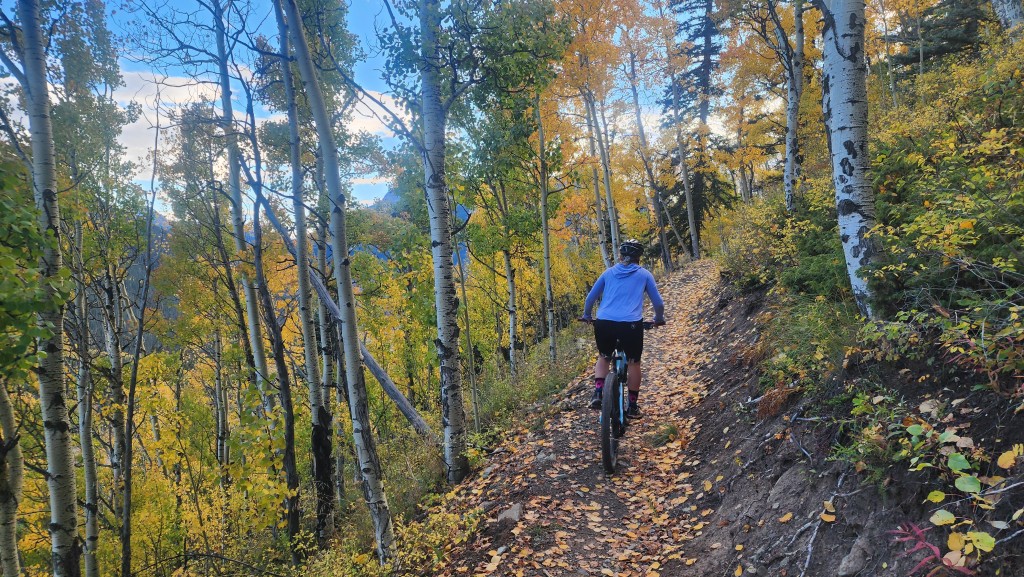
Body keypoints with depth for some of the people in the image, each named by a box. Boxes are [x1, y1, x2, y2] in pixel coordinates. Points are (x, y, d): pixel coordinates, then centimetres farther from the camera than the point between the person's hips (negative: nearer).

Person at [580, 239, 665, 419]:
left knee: (603, 358, 25)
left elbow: (590, 298, 19)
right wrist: (659, 319, 34)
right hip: (631, 325, -2)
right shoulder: (644, 274, 11)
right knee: (633, 363, 17)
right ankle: (632, 406, 21)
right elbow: (658, 302, 15)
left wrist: (586, 316, 36)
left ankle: (598, 393, 8)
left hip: (604, 323, 2)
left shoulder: (608, 273, 16)